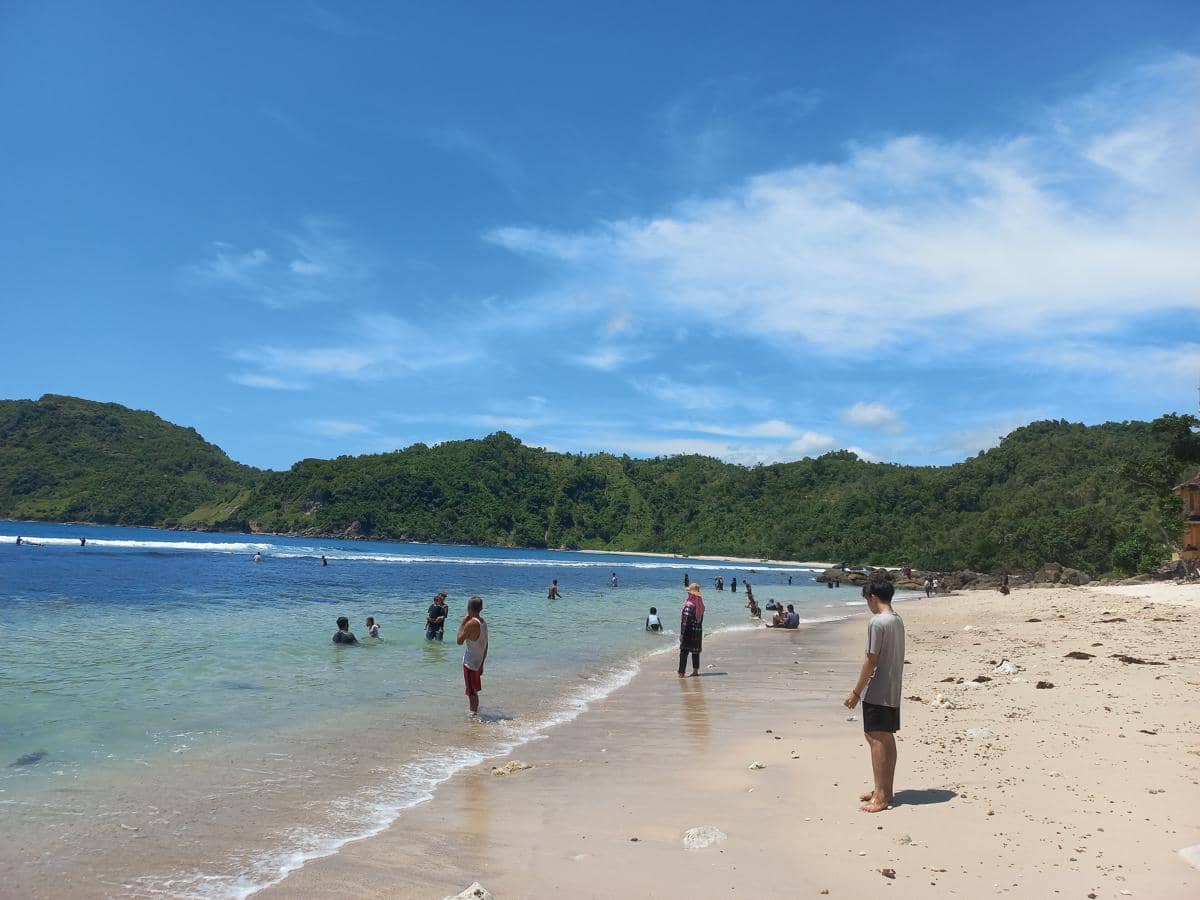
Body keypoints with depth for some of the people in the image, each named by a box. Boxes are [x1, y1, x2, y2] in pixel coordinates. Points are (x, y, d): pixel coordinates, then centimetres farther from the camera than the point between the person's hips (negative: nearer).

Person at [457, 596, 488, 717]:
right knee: (474, 691, 22)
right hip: (478, 663, 8)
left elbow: (459, 641, -15)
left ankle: (474, 715, 7)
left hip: (470, 664, -8)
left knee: (472, 692, 1)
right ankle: (475, 711, 35)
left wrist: (463, 623, -9)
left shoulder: (471, 623, -20)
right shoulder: (483, 623, 5)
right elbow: (486, 645, 11)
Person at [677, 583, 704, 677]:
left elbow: (685, 620, -18)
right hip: (698, 631, 7)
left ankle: (681, 672, -5)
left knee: (684, 651, -2)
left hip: (689, 631, -7)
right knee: (696, 651, 16)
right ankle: (695, 670, 22)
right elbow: (700, 619, 8)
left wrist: (682, 633, -16)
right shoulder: (700, 604, 4)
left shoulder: (689, 605, -17)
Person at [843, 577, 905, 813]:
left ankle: (880, 797, 0)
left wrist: (855, 692, -12)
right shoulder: (898, 620, 9)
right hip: (893, 691, 9)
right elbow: (892, 658, 13)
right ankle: (886, 790, 25)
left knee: (877, 740, -3)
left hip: (877, 693, -9)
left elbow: (871, 661, -18)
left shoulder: (877, 622, -18)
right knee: (887, 739, 15)